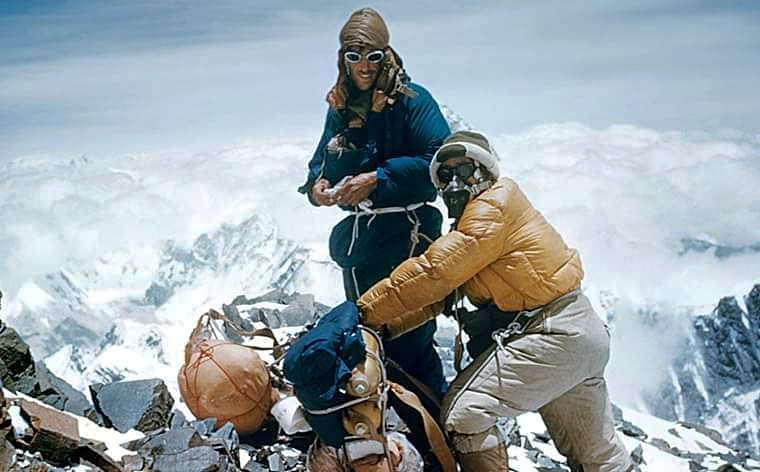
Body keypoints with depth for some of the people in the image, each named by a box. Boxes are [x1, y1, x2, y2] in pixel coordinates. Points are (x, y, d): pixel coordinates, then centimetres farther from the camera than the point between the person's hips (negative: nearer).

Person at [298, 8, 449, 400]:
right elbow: (321, 163, 16)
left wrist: (377, 180, -22)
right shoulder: (340, 108, 11)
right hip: (357, 243, 7)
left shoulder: (411, 100, -8)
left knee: (409, 345, -8)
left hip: (406, 240, -7)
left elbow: (441, 161, -18)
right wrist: (317, 185, -8)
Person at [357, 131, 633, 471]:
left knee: (463, 414, -16)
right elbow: (436, 298, 11)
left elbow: (432, 275, -19)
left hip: (553, 335, -11)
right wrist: (386, 326, -2)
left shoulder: (495, 205, -11)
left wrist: (364, 312, -16)